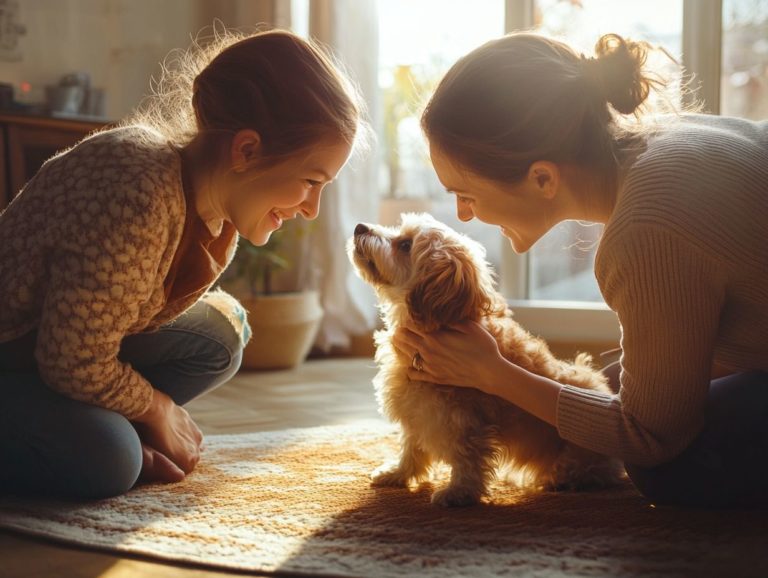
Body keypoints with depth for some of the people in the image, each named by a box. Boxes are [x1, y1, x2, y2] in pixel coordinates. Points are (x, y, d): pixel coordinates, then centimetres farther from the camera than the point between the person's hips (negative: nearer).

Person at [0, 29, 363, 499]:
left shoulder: (214, 205, -8)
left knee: (218, 333, 0)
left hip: (60, 349, 8)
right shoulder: (138, 196, -36)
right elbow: (74, 364, -29)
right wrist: (158, 408, -11)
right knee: (107, 459, -29)